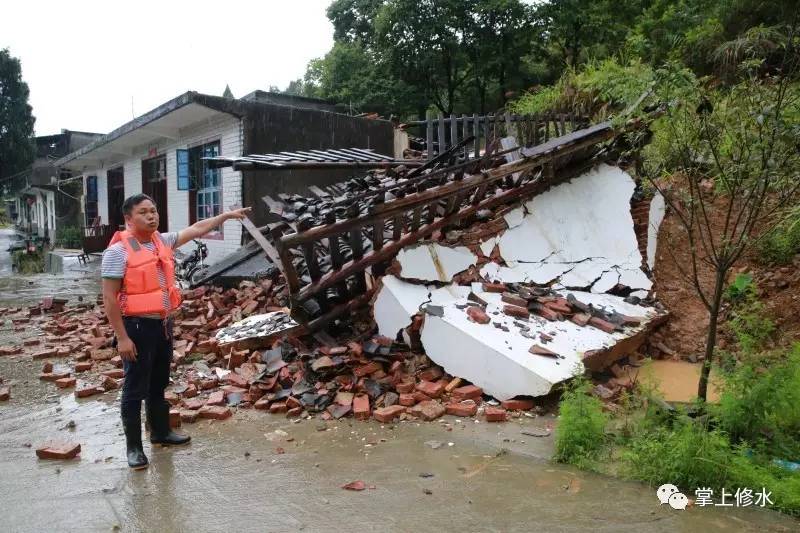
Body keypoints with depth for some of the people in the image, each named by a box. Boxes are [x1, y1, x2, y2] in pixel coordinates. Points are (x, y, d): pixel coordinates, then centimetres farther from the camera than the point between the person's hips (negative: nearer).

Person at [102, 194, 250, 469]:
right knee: (135, 390, 4)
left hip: (163, 323, 7)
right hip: (138, 327, -7)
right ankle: (134, 447, 16)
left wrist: (227, 215, 13)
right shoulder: (118, 251, -15)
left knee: (159, 384, 20)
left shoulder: (163, 240, 5)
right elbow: (109, 298, -16)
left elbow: (196, 229, 15)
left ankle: (161, 432, 36)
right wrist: (122, 337, -19)